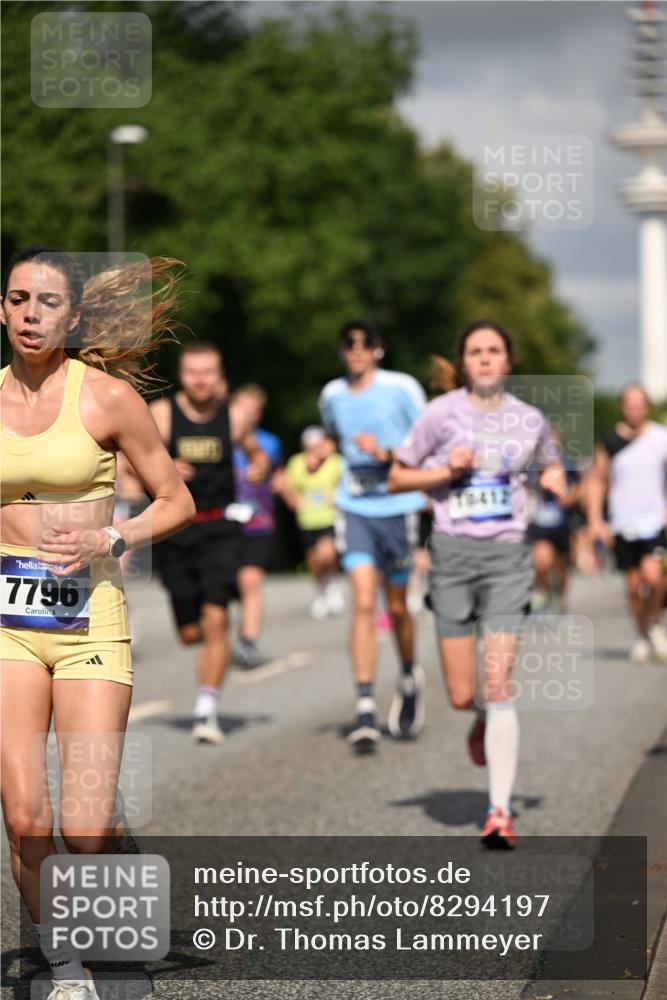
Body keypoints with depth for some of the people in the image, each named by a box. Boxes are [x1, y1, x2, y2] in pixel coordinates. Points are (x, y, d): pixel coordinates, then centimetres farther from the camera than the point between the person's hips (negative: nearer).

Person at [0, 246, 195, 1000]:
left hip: (90, 618, -3)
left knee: (86, 832, -9)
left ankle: (126, 857, 28)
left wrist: (108, 542, -12)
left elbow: (177, 502, 2)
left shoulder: (107, 395, -3)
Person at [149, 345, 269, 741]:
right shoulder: (161, 414, -5)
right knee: (190, 633, 7)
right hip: (173, 530, 0)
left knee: (215, 619, -18)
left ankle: (207, 710, -11)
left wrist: (259, 467, -3)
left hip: (219, 530, 0)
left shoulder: (232, 419, 1)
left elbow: (256, 452, 20)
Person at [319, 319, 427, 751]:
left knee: (397, 607, 9)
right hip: (355, 509, 2)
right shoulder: (332, 395, 7)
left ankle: (410, 677, 39)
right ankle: (366, 708, -17)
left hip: (398, 508, -2)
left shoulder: (402, 388, -6)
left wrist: (386, 454, -19)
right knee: (363, 604, -14)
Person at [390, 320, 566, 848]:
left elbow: (550, 467, 26)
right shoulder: (441, 413, -1)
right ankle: (485, 718, 40)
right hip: (453, 552, 0)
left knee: (498, 685, -11)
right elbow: (397, 477, 5)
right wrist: (446, 471, -11)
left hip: (507, 553, 0)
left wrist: (555, 480, 3)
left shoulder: (529, 420, 6)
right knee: (461, 696, 1)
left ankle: (500, 812, -10)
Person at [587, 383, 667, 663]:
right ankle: (642, 636, 25)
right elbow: (596, 480, 10)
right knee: (633, 585, 5)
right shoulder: (610, 441, 2)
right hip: (623, 525, 2)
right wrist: (595, 520, 4)